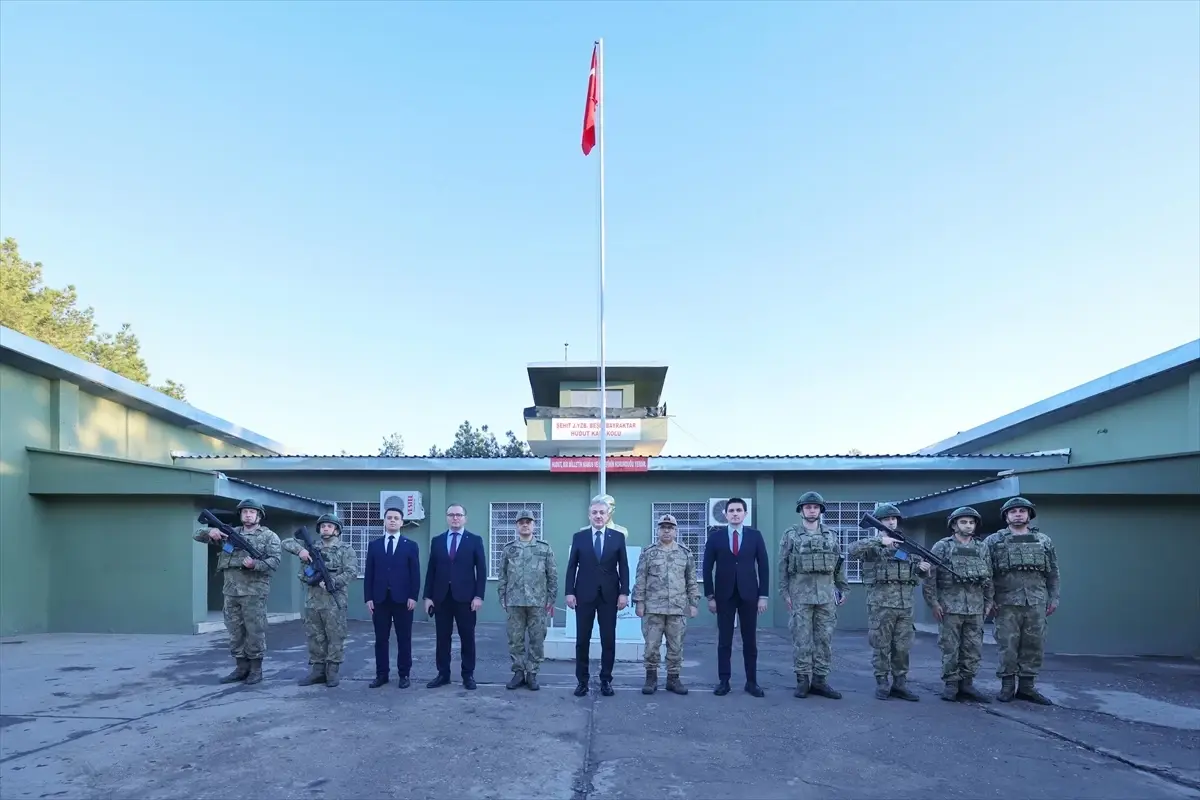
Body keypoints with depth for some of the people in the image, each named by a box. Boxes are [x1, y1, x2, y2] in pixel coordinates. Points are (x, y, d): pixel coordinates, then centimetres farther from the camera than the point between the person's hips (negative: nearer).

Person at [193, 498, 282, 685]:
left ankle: (256, 669, 7)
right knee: (235, 631, 9)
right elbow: (198, 535, 13)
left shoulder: (269, 536, 2)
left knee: (255, 632, -2)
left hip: (254, 592, -5)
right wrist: (210, 531, -10)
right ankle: (241, 668, 18)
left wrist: (255, 564, -26)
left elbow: (275, 561, -9)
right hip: (231, 591, 5)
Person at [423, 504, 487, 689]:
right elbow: (431, 570, 8)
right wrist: (428, 596, 2)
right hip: (441, 596, 2)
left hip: (465, 596, -2)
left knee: (467, 637, 4)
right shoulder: (437, 541, 9)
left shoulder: (475, 540, 2)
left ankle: (468, 675, 12)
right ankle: (443, 674, 14)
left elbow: (481, 570, -1)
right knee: (442, 637, 6)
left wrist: (479, 596, -9)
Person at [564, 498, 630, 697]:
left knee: (608, 640, 3)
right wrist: (569, 592, -5)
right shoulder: (579, 537, 4)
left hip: (609, 595, 0)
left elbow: (623, 567, 3)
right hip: (584, 594, 0)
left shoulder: (618, 537, 4)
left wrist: (624, 592, -5)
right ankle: (582, 680, 12)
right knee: (582, 640, 3)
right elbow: (572, 566, 3)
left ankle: (606, 680, 13)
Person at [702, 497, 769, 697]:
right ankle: (723, 681, 8)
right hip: (724, 595, 0)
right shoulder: (715, 536, 1)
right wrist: (710, 596, -2)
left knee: (750, 641, 5)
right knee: (724, 641, 2)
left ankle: (752, 682, 12)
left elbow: (763, 566, 3)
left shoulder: (755, 535, 3)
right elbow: (708, 568, 2)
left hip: (749, 594, 1)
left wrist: (763, 596, -2)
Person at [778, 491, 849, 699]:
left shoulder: (830, 535, 11)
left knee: (825, 639, 4)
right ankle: (803, 680, 6)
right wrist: (785, 592, -4)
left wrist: (844, 589, 9)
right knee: (802, 639, -1)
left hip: (826, 594, 3)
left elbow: (839, 564, 14)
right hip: (801, 594, -3)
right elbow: (782, 566, 1)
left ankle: (820, 680, 11)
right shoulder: (790, 535, 2)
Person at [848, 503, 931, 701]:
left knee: (903, 647, 7)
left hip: (905, 603, 4)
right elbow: (853, 551, -20)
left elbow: (916, 570, 17)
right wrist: (879, 540, -25)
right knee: (881, 646, 2)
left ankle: (900, 683, 15)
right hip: (880, 603, -4)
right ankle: (881, 683, 10)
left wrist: (923, 568, -7)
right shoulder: (873, 544, 0)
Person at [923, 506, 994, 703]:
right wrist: (933, 602, -9)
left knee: (973, 649, 5)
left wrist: (988, 601, 11)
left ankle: (966, 684, 15)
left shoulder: (982, 549, 12)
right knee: (950, 648, 0)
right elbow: (930, 576, -3)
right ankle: (951, 684, 9)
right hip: (949, 607, -4)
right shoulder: (942, 547, 0)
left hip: (976, 608, 4)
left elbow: (989, 578, 16)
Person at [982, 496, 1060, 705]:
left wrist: (1053, 598, 8)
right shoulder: (993, 541, 3)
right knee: (1008, 646, 0)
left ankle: (1027, 686, 14)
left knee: (1034, 646, 5)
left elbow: (1052, 572, 14)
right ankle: (1007, 686, 9)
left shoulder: (1044, 541, 12)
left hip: (1036, 603, 3)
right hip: (1007, 603, -3)